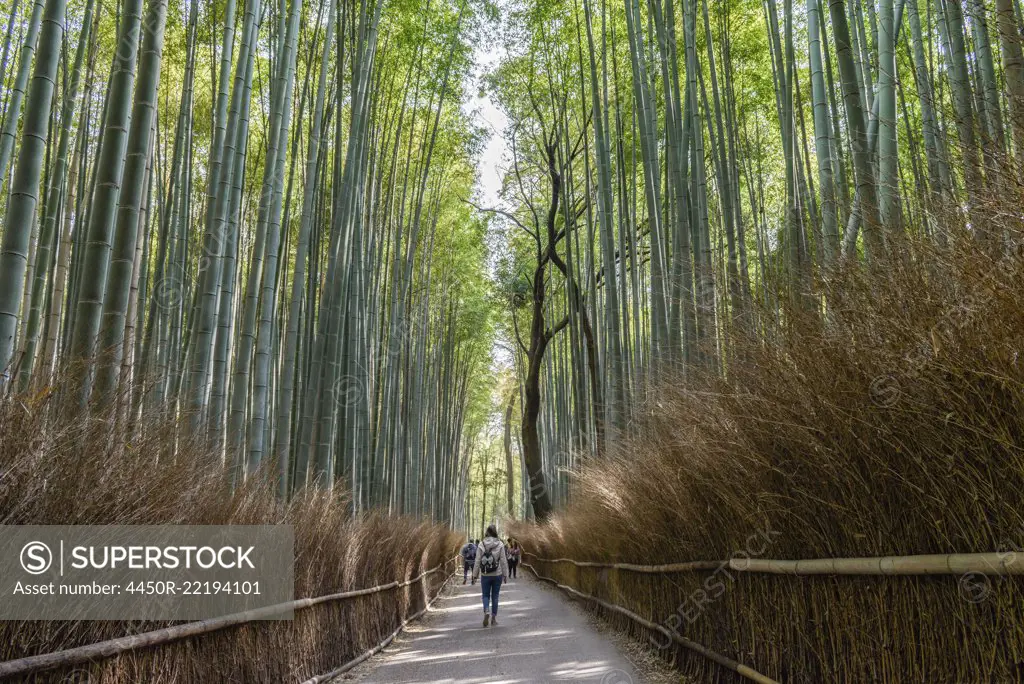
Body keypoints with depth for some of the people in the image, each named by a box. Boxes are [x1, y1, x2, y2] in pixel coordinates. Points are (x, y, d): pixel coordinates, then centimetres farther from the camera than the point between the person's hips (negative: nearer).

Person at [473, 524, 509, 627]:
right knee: (495, 596, 13)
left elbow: (478, 561, -4)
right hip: (497, 575, 0)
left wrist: (475, 574, 4)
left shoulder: (481, 545, -6)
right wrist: (505, 574, 5)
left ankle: (486, 612, -14)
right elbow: (503, 561, -4)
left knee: (486, 595, 11)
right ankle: (494, 617, 15)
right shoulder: (500, 545, -6)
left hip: (485, 575, 0)